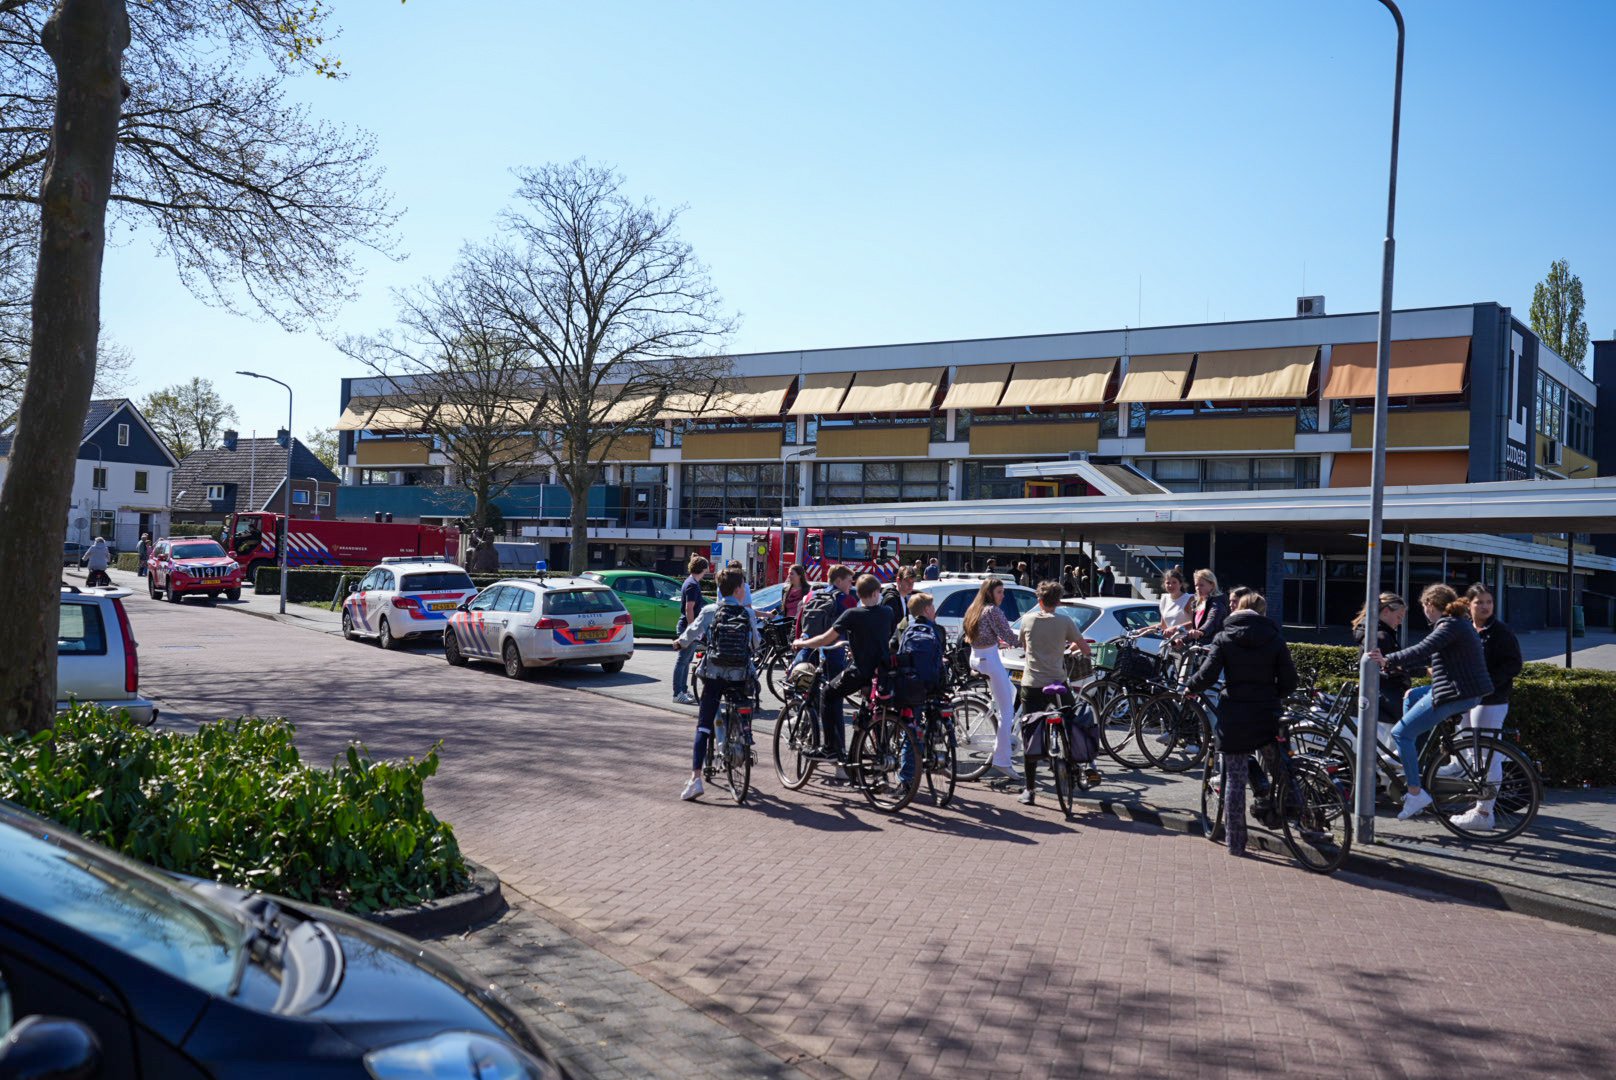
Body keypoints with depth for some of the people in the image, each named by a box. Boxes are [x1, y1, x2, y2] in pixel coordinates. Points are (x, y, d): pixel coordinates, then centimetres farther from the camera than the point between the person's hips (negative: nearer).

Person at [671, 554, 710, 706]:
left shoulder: (691, 582, 14)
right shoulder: (693, 585, -17)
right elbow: (689, 609, -22)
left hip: (687, 627, 10)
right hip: (688, 627, -10)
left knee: (686, 660, 15)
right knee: (683, 661, -7)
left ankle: (683, 690, 22)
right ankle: (678, 694, -5)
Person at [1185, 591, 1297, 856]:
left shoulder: (1225, 639, 0)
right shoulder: (1275, 640, 2)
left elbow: (1208, 675, -9)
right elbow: (1289, 681, 1)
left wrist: (1189, 687, 10)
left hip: (1234, 717, 0)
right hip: (1267, 716, 1)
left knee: (1235, 779, 5)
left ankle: (1235, 842, 7)